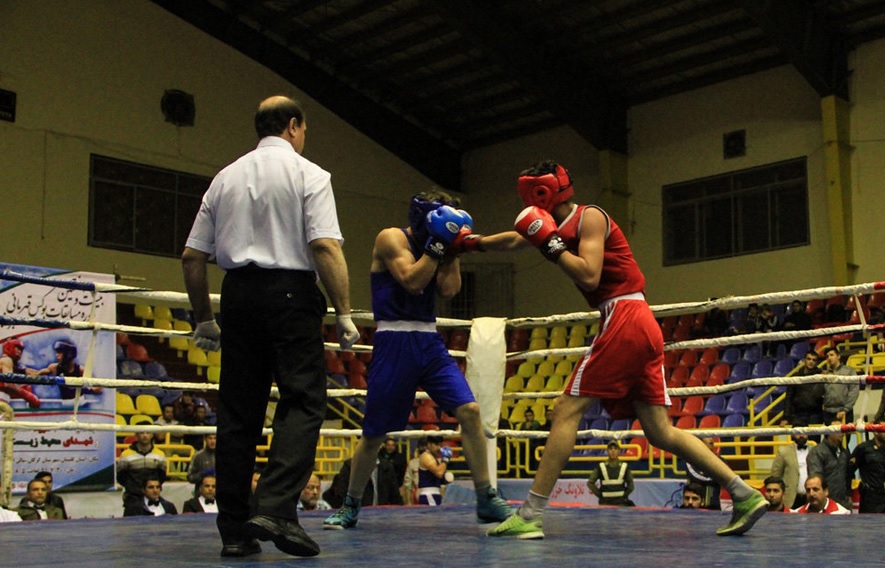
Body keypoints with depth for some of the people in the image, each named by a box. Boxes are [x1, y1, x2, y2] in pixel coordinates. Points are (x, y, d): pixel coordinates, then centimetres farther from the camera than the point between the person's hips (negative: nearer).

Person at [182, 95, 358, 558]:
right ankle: (276, 508, -20)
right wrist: (344, 313, -10)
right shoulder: (307, 174, 1)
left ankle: (234, 529, 8)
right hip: (291, 293, -5)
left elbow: (192, 257, 14)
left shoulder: (225, 178, 16)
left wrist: (203, 318, 22)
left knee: (238, 411, 7)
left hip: (239, 294, 5)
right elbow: (326, 247, -12)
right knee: (303, 402, -4)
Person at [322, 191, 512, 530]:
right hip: (394, 343, -5)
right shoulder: (391, 238, -4)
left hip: (430, 342, 5)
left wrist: (453, 248, 0)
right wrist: (438, 244, -16)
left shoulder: (434, 246, 14)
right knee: (374, 434, 2)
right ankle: (350, 506, 21)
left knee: (469, 411, -11)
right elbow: (411, 281, -18)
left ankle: (486, 500, -4)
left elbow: (449, 289, 0)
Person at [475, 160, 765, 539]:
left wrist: (550, 243, -12)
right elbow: (515, 240, 34)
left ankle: (530, 516, -11)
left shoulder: (590, 217, -5)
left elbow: (589, 276, -18)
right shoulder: (563, 225, 20)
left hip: (624, 319, -9)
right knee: (660, 432, 6)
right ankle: (744, 494, 4)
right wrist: (475, 242, 35)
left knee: (568, 410, -10)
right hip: (642, 327, 9)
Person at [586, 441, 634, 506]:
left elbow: (630, 484, 10)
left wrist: (624, 495, 2)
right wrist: (599, 495, 0)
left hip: (621, 503, 0)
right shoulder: (600, 467, 1)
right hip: (605, 502, 0)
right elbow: (590, 483, 3)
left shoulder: (624, 467, 3)